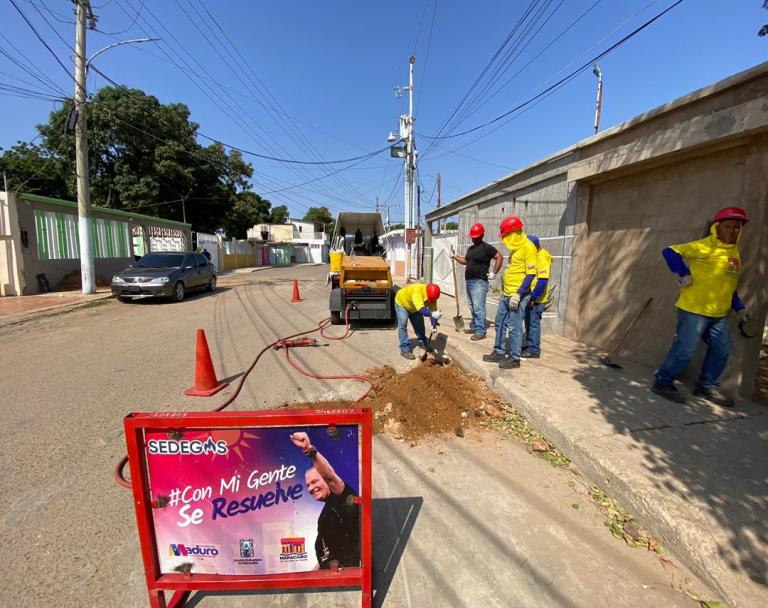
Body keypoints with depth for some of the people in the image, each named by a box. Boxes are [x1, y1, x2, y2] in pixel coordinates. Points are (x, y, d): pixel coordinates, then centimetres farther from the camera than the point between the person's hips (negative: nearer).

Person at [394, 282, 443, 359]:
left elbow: (433, 310, -25)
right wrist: (432, 314, -74)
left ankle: (423, 343, 32)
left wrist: (434, 325, -40)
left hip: (414, 307, 6)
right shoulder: (417, 291, -46)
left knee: (419, 324, 10)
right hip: (402, 303, -6)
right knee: (403, 326, -13)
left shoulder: (432, 296, -24)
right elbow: (420, 309, -57)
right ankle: (405, 350, -7)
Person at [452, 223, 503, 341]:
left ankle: (480, 331, -7)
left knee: (478, 307, -10)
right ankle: (474, 327, 23)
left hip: (479, 282, -8)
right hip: (469, 281, 8)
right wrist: (455, 256, 16)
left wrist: (494, 273, -12)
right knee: (472, 307, 13)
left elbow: (499, 258, -10)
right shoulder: (470, 248, 17)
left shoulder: (486, 247, -8)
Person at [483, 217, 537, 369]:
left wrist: (518, 294, -22)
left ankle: (515, 358, 10)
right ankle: (499, 352, 27)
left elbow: (531, 274, -19)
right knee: (500, 323, 15)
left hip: (518, 295, -9)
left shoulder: (528, 247, -13)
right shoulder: (515, 247, 14)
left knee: (514, 327, -3)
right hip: (507, 294, 9)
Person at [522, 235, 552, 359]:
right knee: (529, 323, 16)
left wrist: (533, 297, -21)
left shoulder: (542, 257, -16)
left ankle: (534, 350, 8)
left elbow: (543, 280, -22)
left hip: (536, 299, -9)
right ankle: (529, 346, 27)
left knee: (533, 323, -1)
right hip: (530, 297, 9)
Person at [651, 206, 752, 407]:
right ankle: (663, 381, 8)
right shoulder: (704, 247, -10)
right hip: (694, 310, -8)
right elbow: (670, 252, -16)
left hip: (719, 314, 9)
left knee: (721, 351, 14)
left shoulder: (735, 252, 16)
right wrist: (684, 274, -19)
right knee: (685, 350, -7)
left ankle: (707, 386, 29)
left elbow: (728, 284, 23)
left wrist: (739, 307, 19)